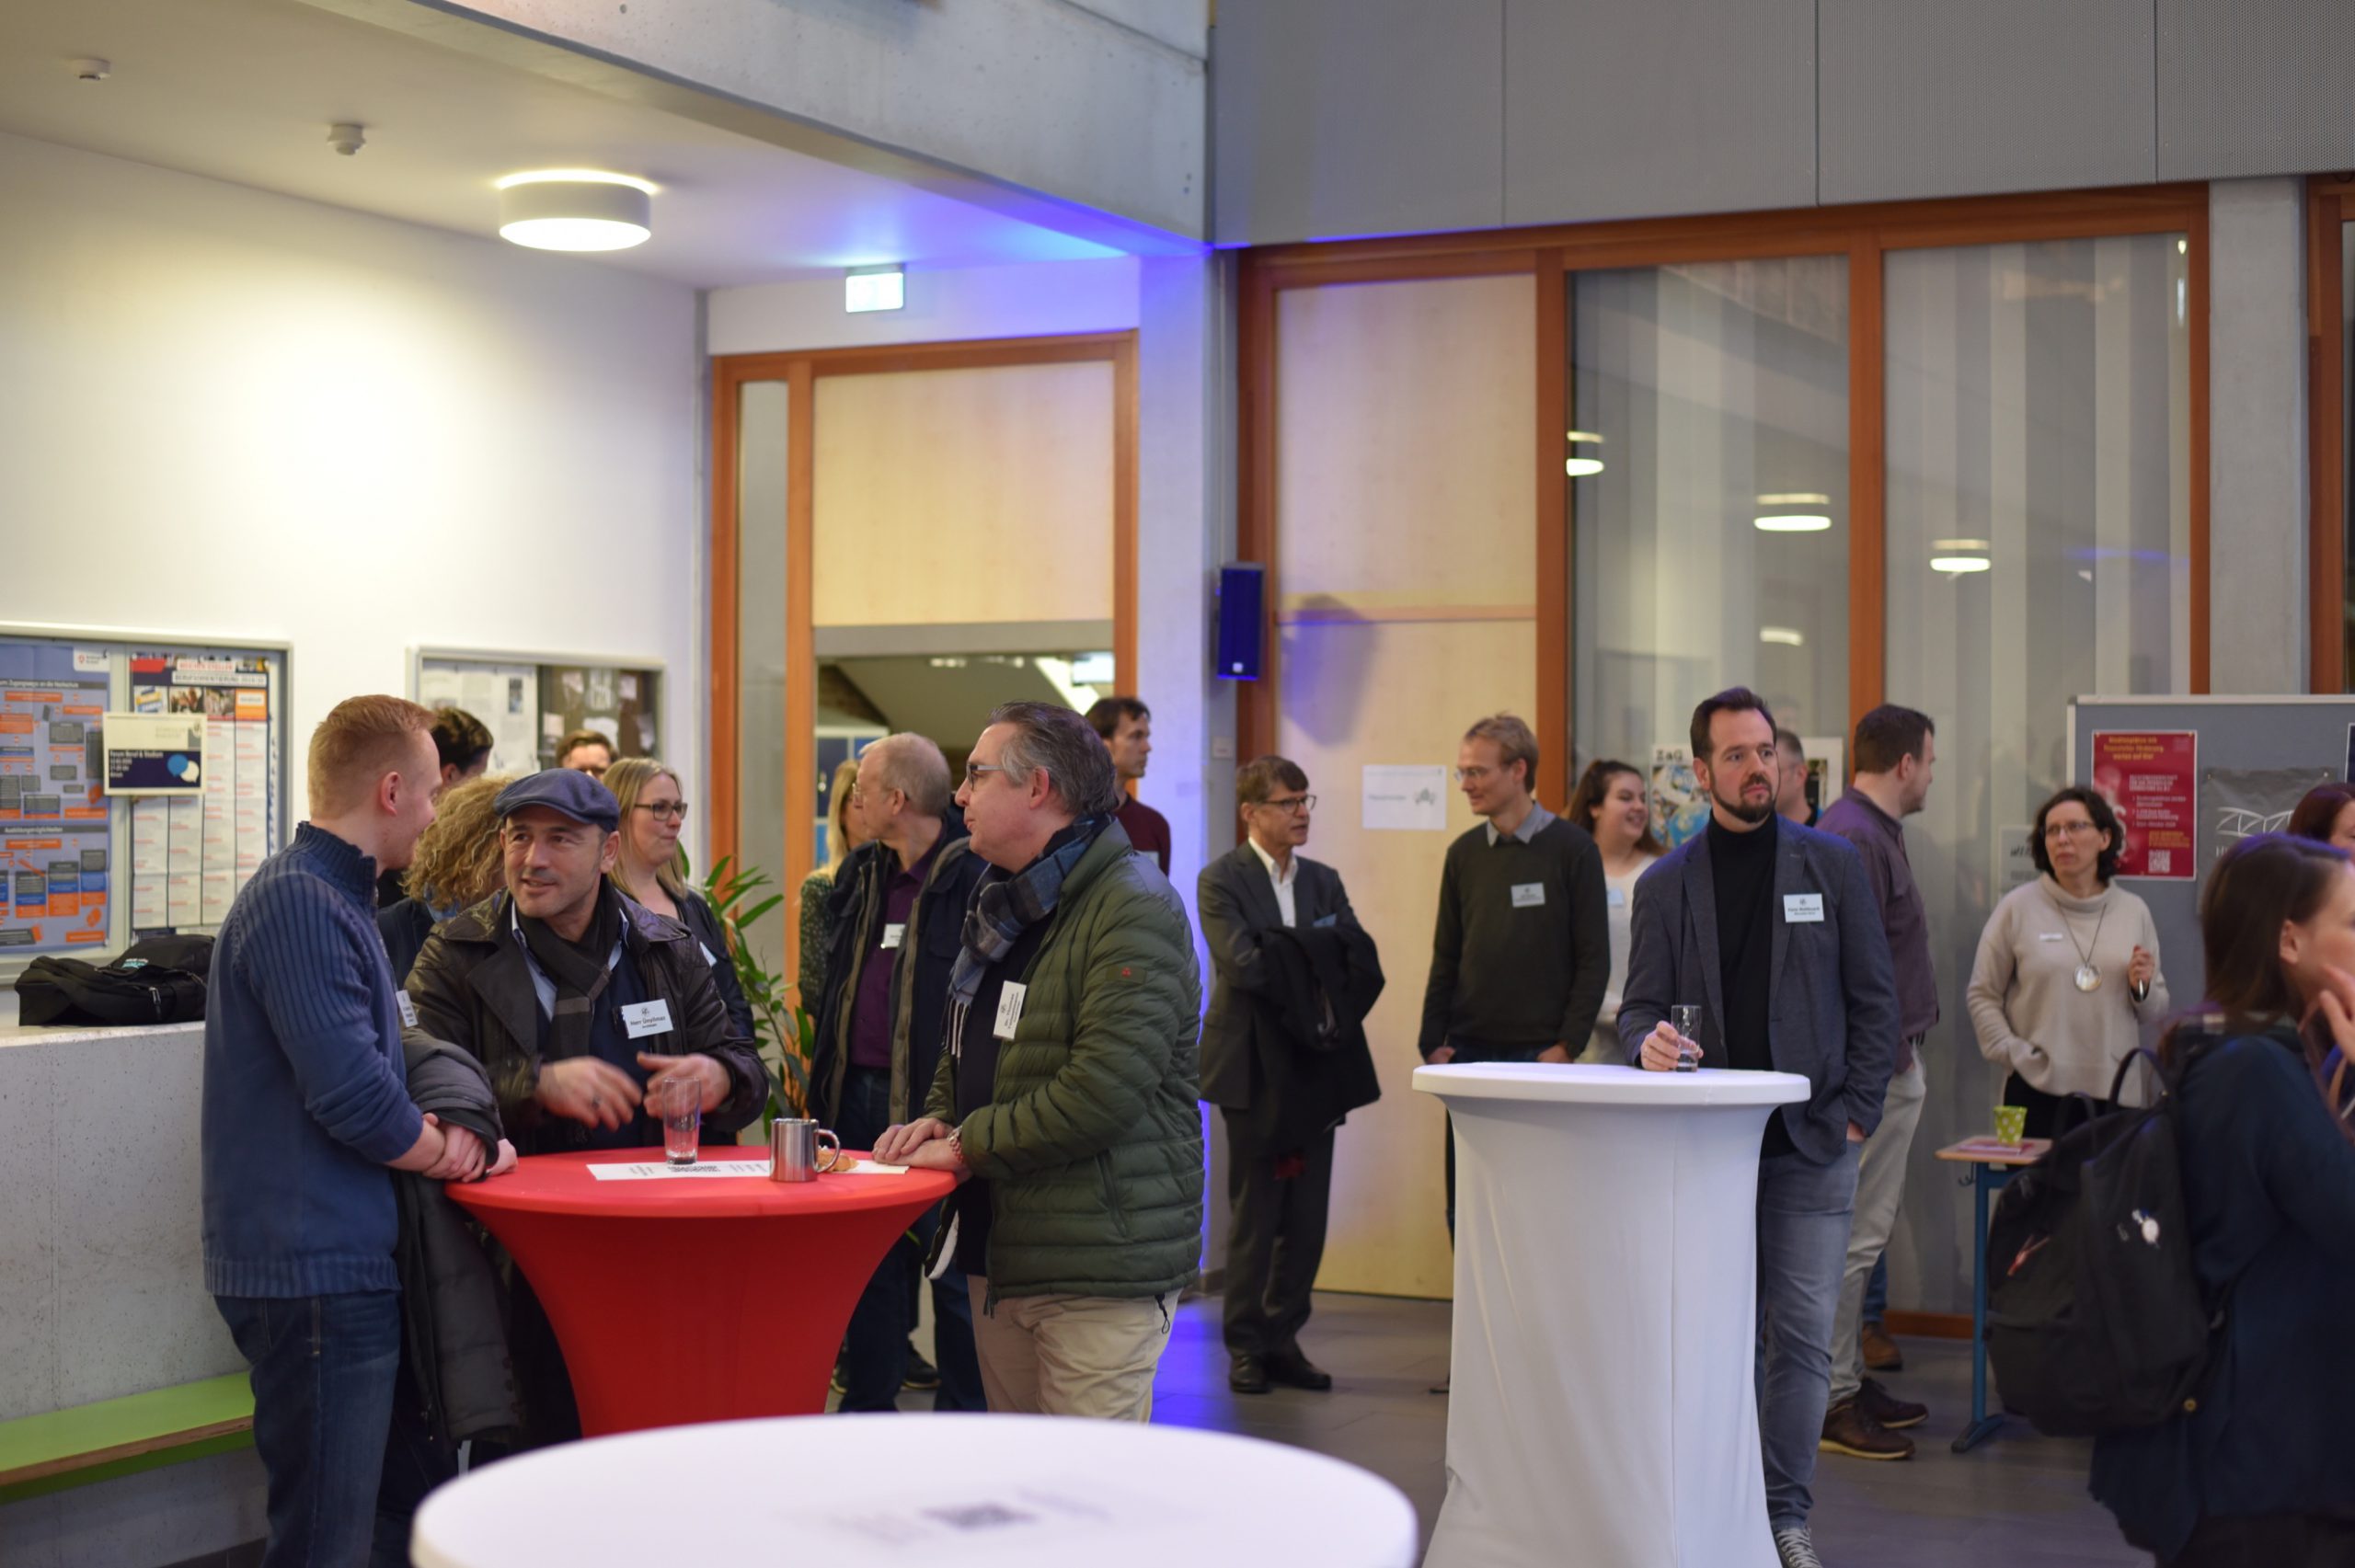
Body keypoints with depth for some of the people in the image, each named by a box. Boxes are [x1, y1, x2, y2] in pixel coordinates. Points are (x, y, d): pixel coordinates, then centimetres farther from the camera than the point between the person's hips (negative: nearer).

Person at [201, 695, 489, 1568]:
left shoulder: (334, 897, 16)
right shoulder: (300, 903, -17)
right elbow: (348, 1088, -22)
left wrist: (428, 1131, 1)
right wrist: (441, 1151, -4)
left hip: (339, 1262, 11)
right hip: (315, 1270, -11)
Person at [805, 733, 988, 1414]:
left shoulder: (976, 878, -14)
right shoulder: (862, 876, 13)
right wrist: (825, 1073, 18)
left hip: (933, 1104, -8)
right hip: (860, 1096, 8)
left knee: (951, 1268, 2)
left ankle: (963, 1417, 12)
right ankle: (867, 1405, 25)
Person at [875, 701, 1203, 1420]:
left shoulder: (1134, 908, -15)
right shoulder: (1002, 904, 17)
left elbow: (1102, 1088, -24)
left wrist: (969, 1146, -15)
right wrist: (940, 1118, 4)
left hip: (1098, 1269, -9)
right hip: (998, 1251, 9)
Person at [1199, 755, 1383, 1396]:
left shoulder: (1324, 881, 14)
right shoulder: (1221, 880, -3)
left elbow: (1363, 965, 2)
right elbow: (1243, 964, -18)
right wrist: (1317, 963, -8)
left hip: (1316, 1069, 5)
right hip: (1255, 1069, -5)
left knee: (1308, 1215, 7)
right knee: (1255, 1215, -1)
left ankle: (1282, 1339, 17)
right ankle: (1246, 1346, 9)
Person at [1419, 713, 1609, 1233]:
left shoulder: (1571, 849, -2)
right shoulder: (1464, 854, 10)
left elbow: (1594, 959, -4)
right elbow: (1446, 958, 13)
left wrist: (1567, 1045, -12)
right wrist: (1434, 1043, 3)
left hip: (1540, 1055, -4)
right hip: (1469, 1054, 4)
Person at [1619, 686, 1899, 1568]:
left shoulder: (1831, 865, 4)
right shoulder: (1666, 884, 6)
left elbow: (1873, 999, 4)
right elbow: (1640, 1005, 6)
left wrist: (1857, 1115, -3)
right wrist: (1650, 1043, -17)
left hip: (1811, 1141, 0)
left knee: (1803, 1332, 0)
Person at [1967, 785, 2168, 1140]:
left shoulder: (2133, 912, 10)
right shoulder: (2018, 908, 2)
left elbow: (2156, 1012, 18)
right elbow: (1982, 995, 3)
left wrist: (2142, 989, -3)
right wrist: (2015, 1054, -7)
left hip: (2115, 1092, 2)